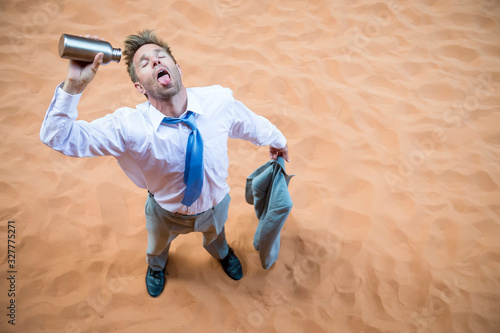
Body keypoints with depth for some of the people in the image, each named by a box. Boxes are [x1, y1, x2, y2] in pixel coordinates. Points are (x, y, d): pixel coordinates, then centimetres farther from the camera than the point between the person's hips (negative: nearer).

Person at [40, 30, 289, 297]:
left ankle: (221, 252, 79)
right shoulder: (128, 125, -34)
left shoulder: (219, 101, -30)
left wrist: (278, 141, 10)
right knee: (158, 245, 35)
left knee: (215, 233, 38)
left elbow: (253, 125, -10)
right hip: (167, 214, -1)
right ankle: (156, 265, 76)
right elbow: (57, 137, -34)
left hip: (216, 204, 1)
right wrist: (73, 85, -50)